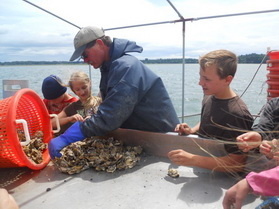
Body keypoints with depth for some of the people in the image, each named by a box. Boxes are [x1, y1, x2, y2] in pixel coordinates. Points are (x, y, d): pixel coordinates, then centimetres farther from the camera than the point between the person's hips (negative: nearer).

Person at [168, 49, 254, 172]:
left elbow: (237, 163, -26)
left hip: (219, 175, -7)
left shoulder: (238, 114, -26)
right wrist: (192, 130, -3)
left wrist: (192, 160, -32)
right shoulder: (209, 97, -1)